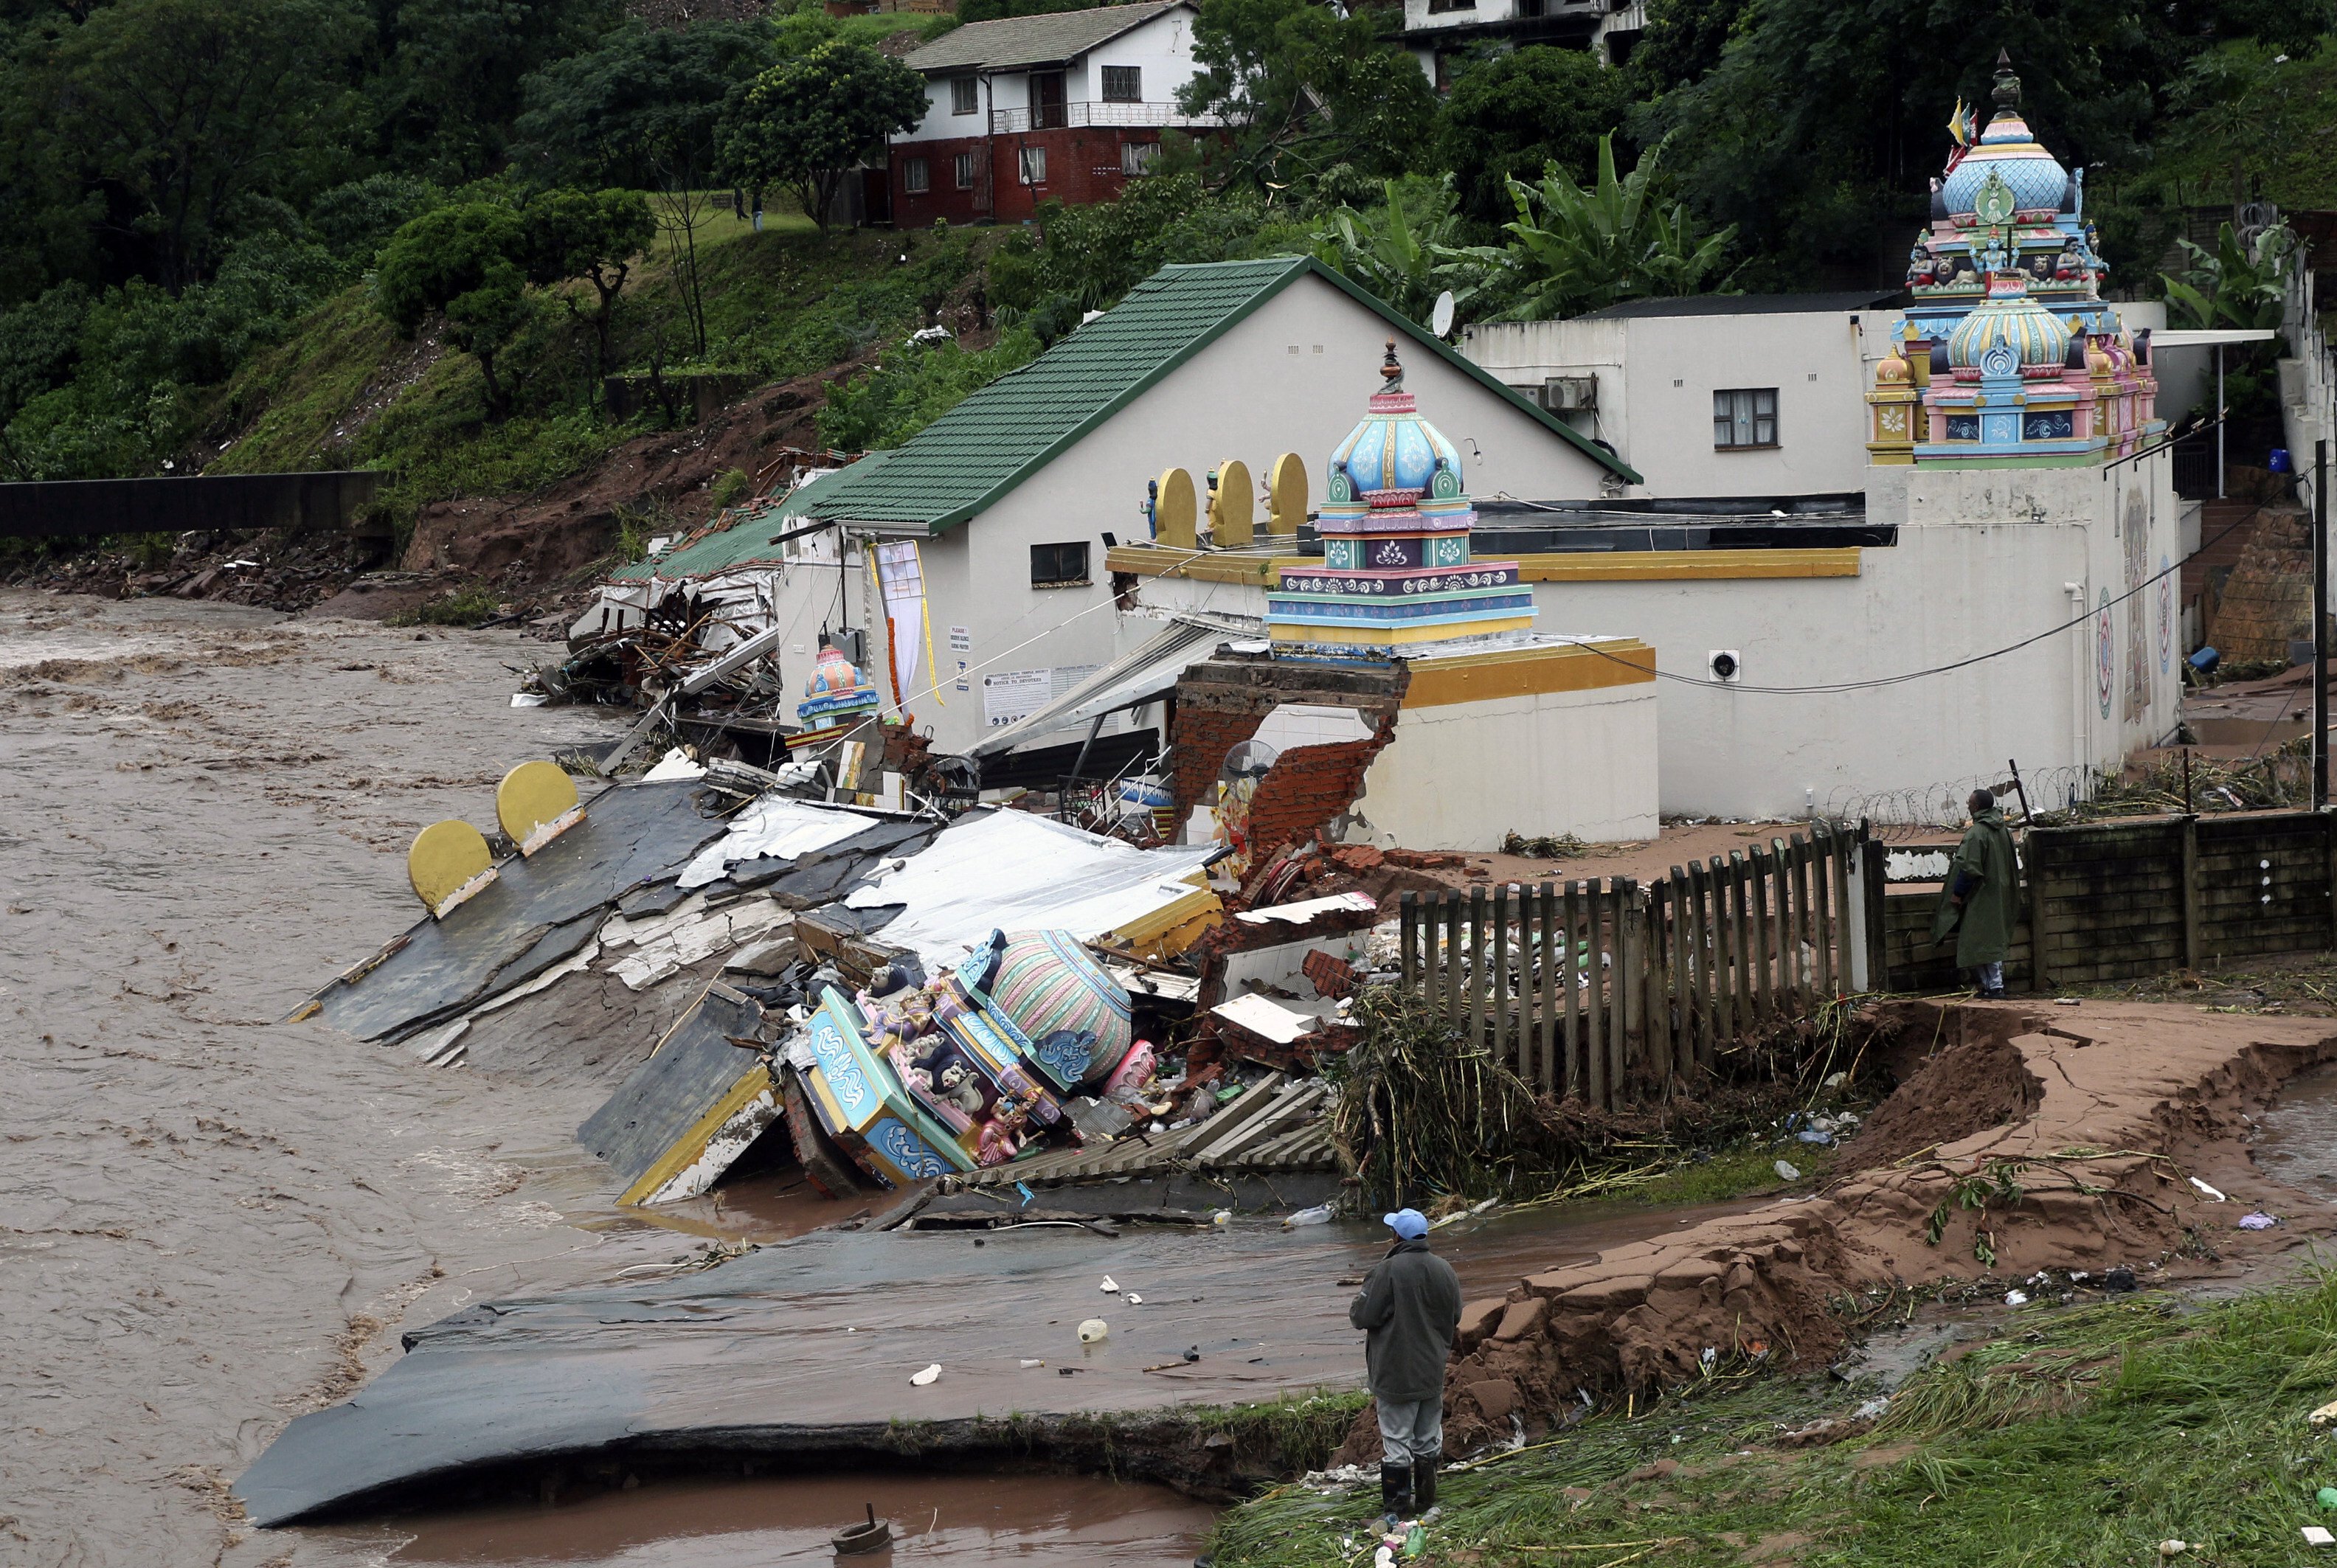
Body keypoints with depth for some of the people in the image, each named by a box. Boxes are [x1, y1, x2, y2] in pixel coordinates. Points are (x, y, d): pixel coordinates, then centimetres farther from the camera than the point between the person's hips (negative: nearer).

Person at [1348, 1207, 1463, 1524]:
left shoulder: (1389, 1270, -20)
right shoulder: (1444, 1270, 1)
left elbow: (1365, 1316, -16)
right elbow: (1455, 1318, 11)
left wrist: (1353, 1313, 6)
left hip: (1396, 1373, -6)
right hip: (1433, 1372, 6)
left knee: (1396, 1439, 1)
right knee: (1428, 1438, 16)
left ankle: (1396, 1505, 4)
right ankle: (1425, 1499, 23)